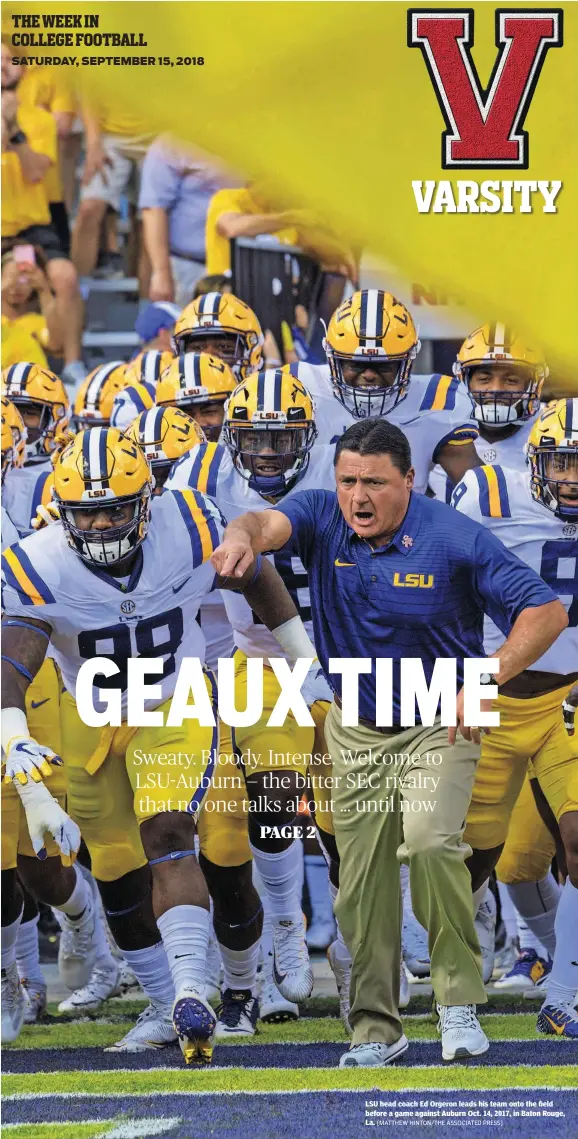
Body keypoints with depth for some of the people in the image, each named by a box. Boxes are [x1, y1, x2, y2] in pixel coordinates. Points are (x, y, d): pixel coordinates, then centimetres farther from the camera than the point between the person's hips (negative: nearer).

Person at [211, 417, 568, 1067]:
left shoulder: (456, 540, -18)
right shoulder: (322, 520, -10)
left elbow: (546, 611, -16)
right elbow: (271, 523, -32)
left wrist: (488, 681, -27)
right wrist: (242, 536, -56)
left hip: (439, 724, -4)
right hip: (356, 731, 4)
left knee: (428, 841, -28)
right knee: (361, 889, 5)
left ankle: (458, 995, -13)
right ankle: (375, 1030, 20)